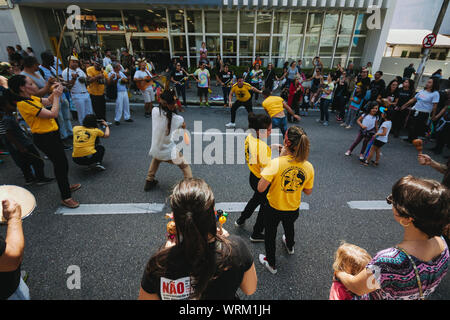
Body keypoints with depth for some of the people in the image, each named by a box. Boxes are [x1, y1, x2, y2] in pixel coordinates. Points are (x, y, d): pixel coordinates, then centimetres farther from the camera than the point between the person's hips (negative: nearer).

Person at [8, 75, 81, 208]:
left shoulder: (31, 98, 5)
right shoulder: (24, 103, -23)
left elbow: (48, 101, 22)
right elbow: (53, 114, -26)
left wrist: (55, 92, 3)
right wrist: (57, 96, -15)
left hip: (52, 135, 10)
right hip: (45, 139, -10)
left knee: (61, 162, 22)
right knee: (60, 165, -3)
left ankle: (66, 186, 43)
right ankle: (66, 198, 9)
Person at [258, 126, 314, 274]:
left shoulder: (276, 163, -32)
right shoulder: (308, 167, -18)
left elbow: (260, 188, -29)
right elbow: (308, 192, -4)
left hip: (273, 209, -4)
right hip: (293, 210, 4)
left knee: (270, 234, 24)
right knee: (289, 227, 37)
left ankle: (271, 263, 46)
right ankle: (290, 247, 69)